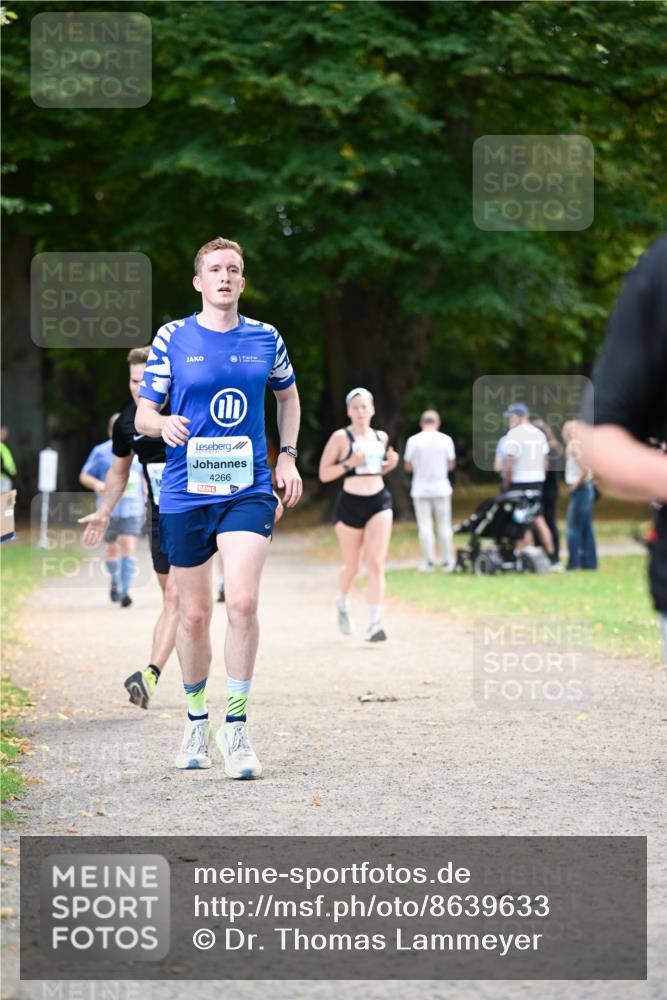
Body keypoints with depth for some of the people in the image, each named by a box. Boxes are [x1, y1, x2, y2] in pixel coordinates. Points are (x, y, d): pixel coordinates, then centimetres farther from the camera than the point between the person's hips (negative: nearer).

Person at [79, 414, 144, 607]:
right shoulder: (101, 452, 0)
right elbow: (84, 476, 2)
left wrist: (144, 505, 18)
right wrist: (98, 484, -19)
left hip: (132, 510, 1)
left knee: (129, 548, -13)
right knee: (112, 550, 10)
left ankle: (125, 591, -15)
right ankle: (115, 581, 39)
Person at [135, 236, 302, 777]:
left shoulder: (266, 338, 6)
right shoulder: (172, 338, 1)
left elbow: (288, 395, 25)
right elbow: (143, 414, 2)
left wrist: (288, 456, 14)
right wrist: (164, 423, -21)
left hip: (248, 491, 0)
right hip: (185, 493, 0)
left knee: (243, 601, -17)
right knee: (194, 614, 6)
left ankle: (236, 726, -8)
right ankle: (196, 720, 27)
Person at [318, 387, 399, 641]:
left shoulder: (381, 437, 10)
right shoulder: (340, 437, -5)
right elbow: (324, 474, -5)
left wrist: (391, 464, 4)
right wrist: (349, 463, -19)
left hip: (379, 502, 3)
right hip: (350, 504, -3)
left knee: (376, 563, -12)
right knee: (352, 566, 10)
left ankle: (374, 624, -15)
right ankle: (342, 603, 42)